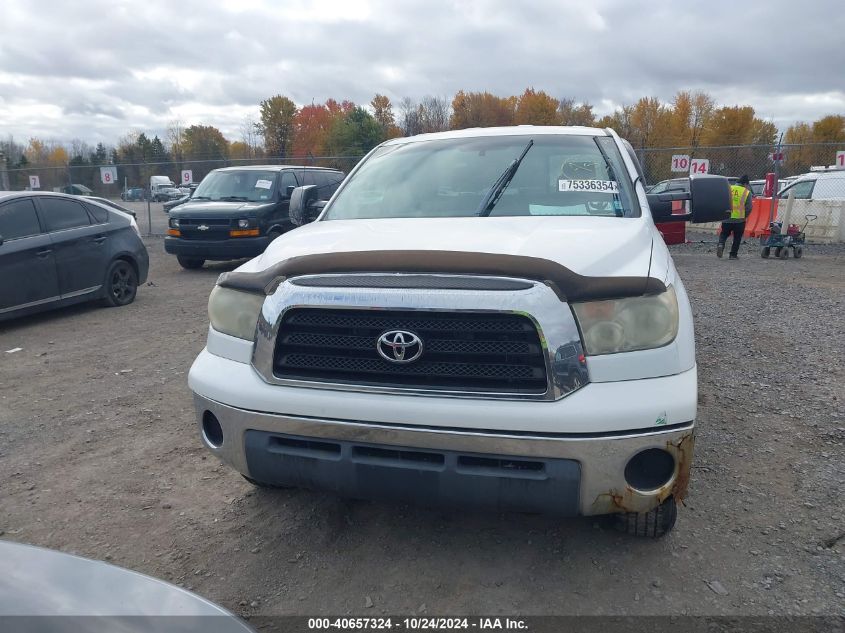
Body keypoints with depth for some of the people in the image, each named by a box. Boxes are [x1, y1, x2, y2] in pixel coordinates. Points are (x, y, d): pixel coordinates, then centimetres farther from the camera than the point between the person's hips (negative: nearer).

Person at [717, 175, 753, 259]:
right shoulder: (747, 192, -3)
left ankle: (721, 244, -11)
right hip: (739, 220, -2)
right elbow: (749, 208, -5)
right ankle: (733, 254, 13)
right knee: (737, 238, 11)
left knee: (724, 234, 18)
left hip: (727, 218, 2)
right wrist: (744, 216, 11)